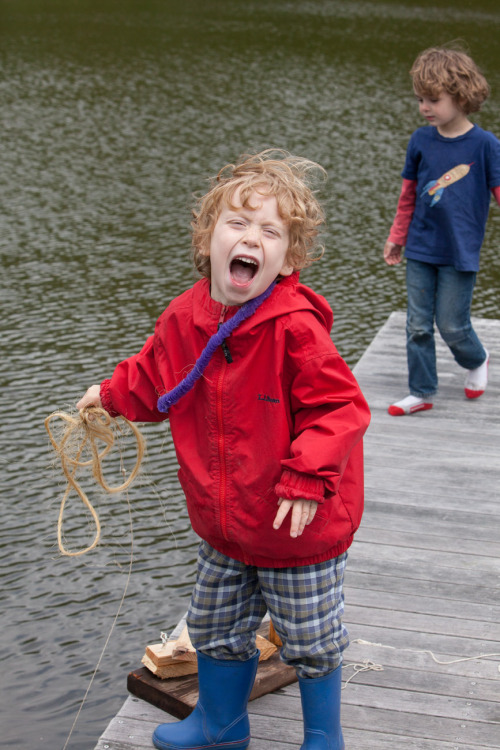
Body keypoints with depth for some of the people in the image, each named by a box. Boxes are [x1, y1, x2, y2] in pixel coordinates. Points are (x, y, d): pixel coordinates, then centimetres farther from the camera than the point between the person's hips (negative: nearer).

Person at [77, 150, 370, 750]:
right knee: (216, 629, 24)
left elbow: (339, 407, -24)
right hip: (223, 525, 6)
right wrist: (111, 394, 21)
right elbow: (153, 376, 17)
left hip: (297, 527, -6)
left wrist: (307, 477, -31)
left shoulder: (294, 327, -25)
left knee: (311, 642, 12)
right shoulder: (186, 317, -4)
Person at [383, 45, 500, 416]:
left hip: (460, 253, -4)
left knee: (452, 325, 2)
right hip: (421, 249, 4)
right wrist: (397, 238, 18)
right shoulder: (421, 141, 1)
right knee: (418, 325, 6)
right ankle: (422, 392, 20)